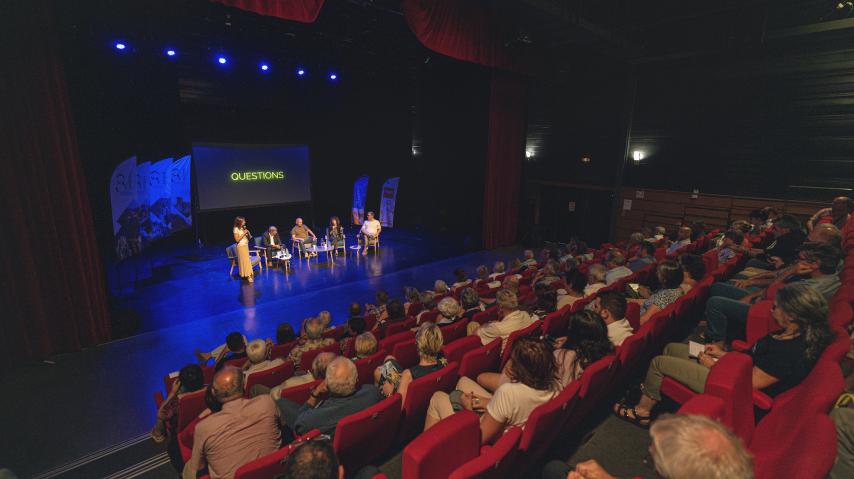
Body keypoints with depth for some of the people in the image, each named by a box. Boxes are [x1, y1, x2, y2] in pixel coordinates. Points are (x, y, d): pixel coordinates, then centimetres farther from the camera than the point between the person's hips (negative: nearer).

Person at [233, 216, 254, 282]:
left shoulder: (243, 228, 10)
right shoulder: (236, 229, -10)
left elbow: (249, 237, 13)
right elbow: (237, 240, -15)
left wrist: (247, 232, -5)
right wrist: (243, 234, -17)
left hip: (246, 246, 7)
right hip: (241, 246, -7)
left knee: (247, 260, 7)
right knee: (243, 261, -5)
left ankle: (248, 275, 11)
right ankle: (246, 275, -3)